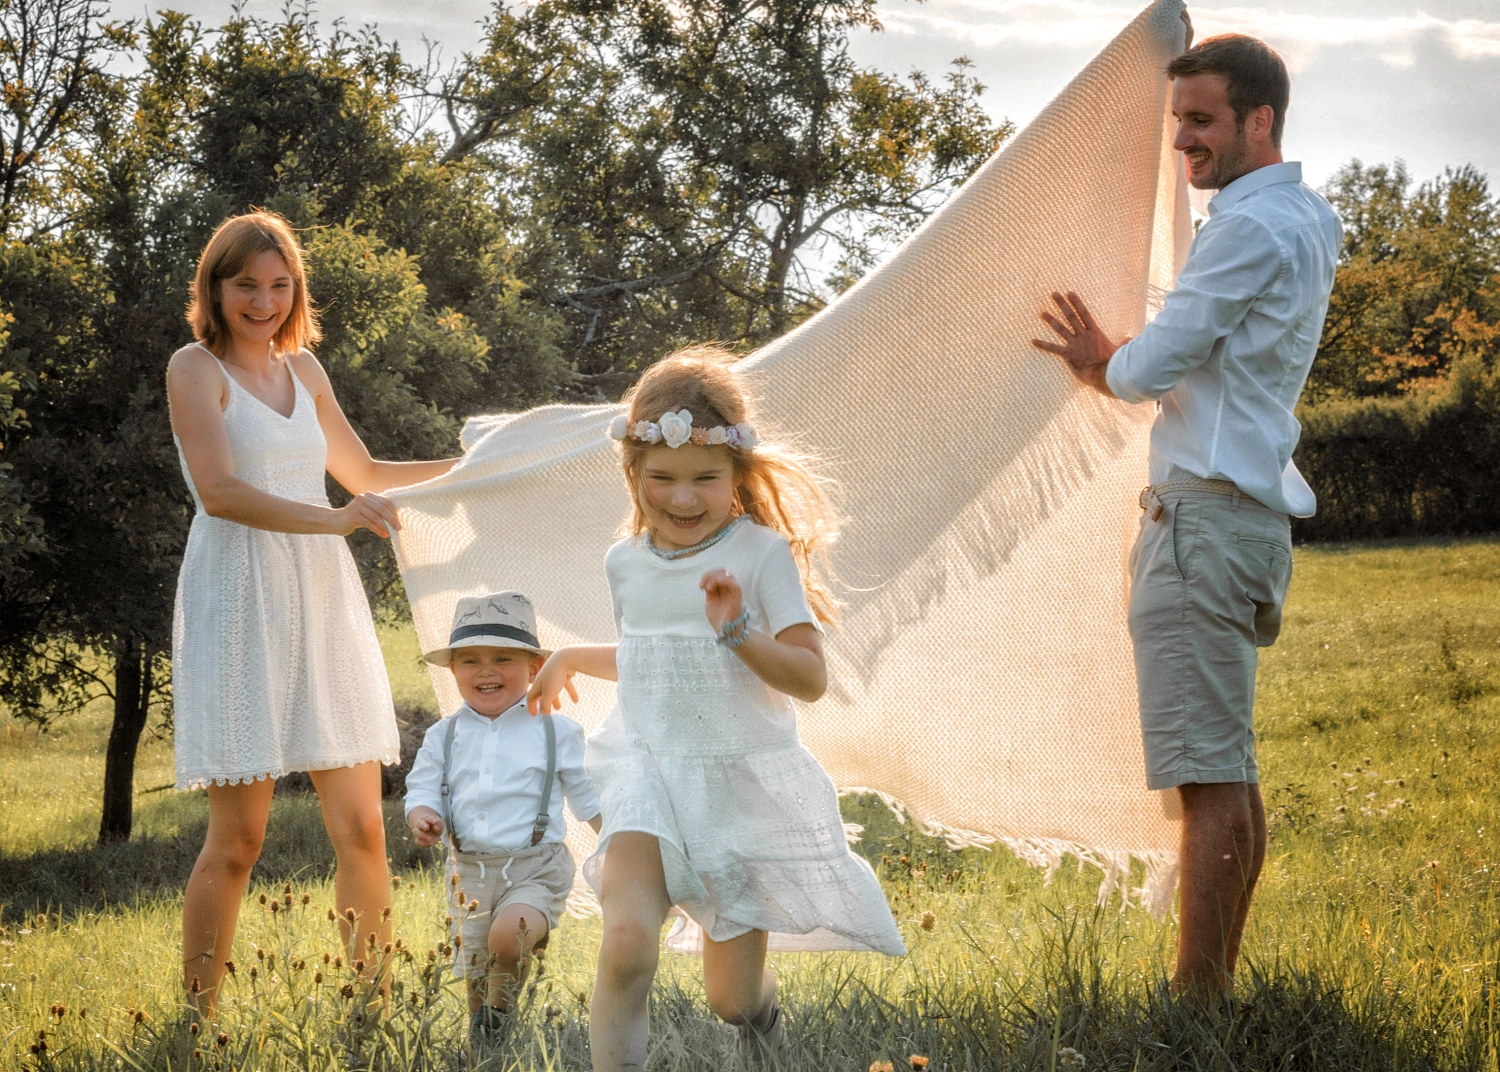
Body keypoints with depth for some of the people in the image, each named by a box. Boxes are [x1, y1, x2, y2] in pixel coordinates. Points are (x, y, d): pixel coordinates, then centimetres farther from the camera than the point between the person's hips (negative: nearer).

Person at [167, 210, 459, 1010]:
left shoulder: (302, 367, 18)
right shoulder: (196, 368, -1)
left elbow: (361, 473, 31)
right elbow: (219, 490, -15)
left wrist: (464, 467, 25)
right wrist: (335, 519, -24)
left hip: (323, 600, 6)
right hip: (239, 602, -6)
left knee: (360, 826, 1)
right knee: (238, 836, -8)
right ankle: (197, 1020, -1)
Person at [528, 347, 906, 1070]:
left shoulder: (762, 554, -10)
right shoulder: (626, 563, 5)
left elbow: (810, 679, -16)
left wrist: (738, 629, -29)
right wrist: (574, 659, 23)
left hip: (743, 782, -2)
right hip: (648, 770, 2)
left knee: (730, 999, 9)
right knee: (626, 944, -27)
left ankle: (761, 1005, 46)